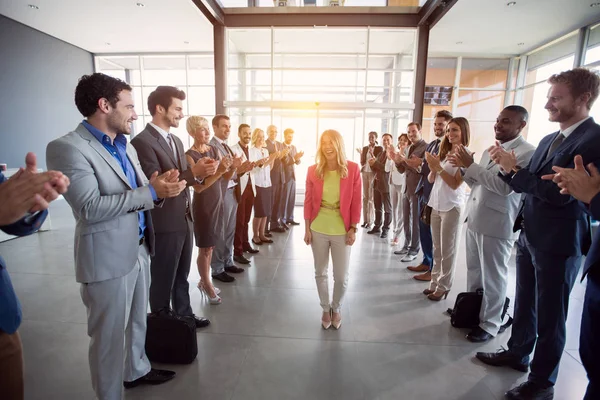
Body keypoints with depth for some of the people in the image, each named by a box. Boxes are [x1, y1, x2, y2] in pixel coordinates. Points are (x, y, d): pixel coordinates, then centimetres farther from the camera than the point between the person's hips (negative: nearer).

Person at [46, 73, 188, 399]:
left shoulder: (126, 147, 12)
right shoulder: (67, 148, -15)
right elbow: (90, 207, -25)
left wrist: (161, 186, -10)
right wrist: (151, 192, -23)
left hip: (139, 249, 8)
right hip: (108, 258, -8)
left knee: (137, 322, 24)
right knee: (109, 336, 10)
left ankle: (137, 370, 46)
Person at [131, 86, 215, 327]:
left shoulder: (176, 141, 13)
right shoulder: (142, 141, -15)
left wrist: (200, 171, -5)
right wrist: (194, 173, -28)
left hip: (184, 220, 8)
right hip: (165, 223, -8)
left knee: (181, 276, 21)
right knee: (163, 279, 11)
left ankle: (184, 315, 38)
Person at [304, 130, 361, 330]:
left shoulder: (352, 169, -8)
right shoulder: (313, 170, -4)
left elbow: (356, 202, -4)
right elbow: (308, 201, 1)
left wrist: (353, 229, -5)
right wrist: (307, 228, 1)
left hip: (342, 231, -1)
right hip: (318, 229, 2)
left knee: (341, 276, 8)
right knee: (320, 273, 15)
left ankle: (336, 308, 37)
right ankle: (325, 308, 38)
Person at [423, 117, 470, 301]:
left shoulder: (465, 155, -10)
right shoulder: (444, 152, 11)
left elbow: (456, 184, -15)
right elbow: (431, 179, 10)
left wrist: (439, 167, -18)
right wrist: (433, 167, -9)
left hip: (452, 207, -6)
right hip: (437, 205, 6)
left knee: (448, 250, 4)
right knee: (437, 249, 12)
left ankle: (444, 287, 14)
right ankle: (435, 282, 22)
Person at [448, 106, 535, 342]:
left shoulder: (527, 152, -11)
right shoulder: (489, 151, 14)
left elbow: (505, 186, -22)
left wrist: (471, 165, -17)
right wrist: (464, 166, 2)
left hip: (497, 225, -7)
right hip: (474, 219, 8)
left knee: (492, 278, 6)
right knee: (473, 273, 17)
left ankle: (490, 324, 22)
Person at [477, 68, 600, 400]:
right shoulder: (548, 140, 10)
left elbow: (560, 193, -25)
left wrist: (514, 168, -19)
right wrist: (508, 166, -6)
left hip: (559, 242, -7)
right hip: (530, 236, 8)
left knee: (550, 315, 8)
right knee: (524, 304, 21)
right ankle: (517, 354, 41)